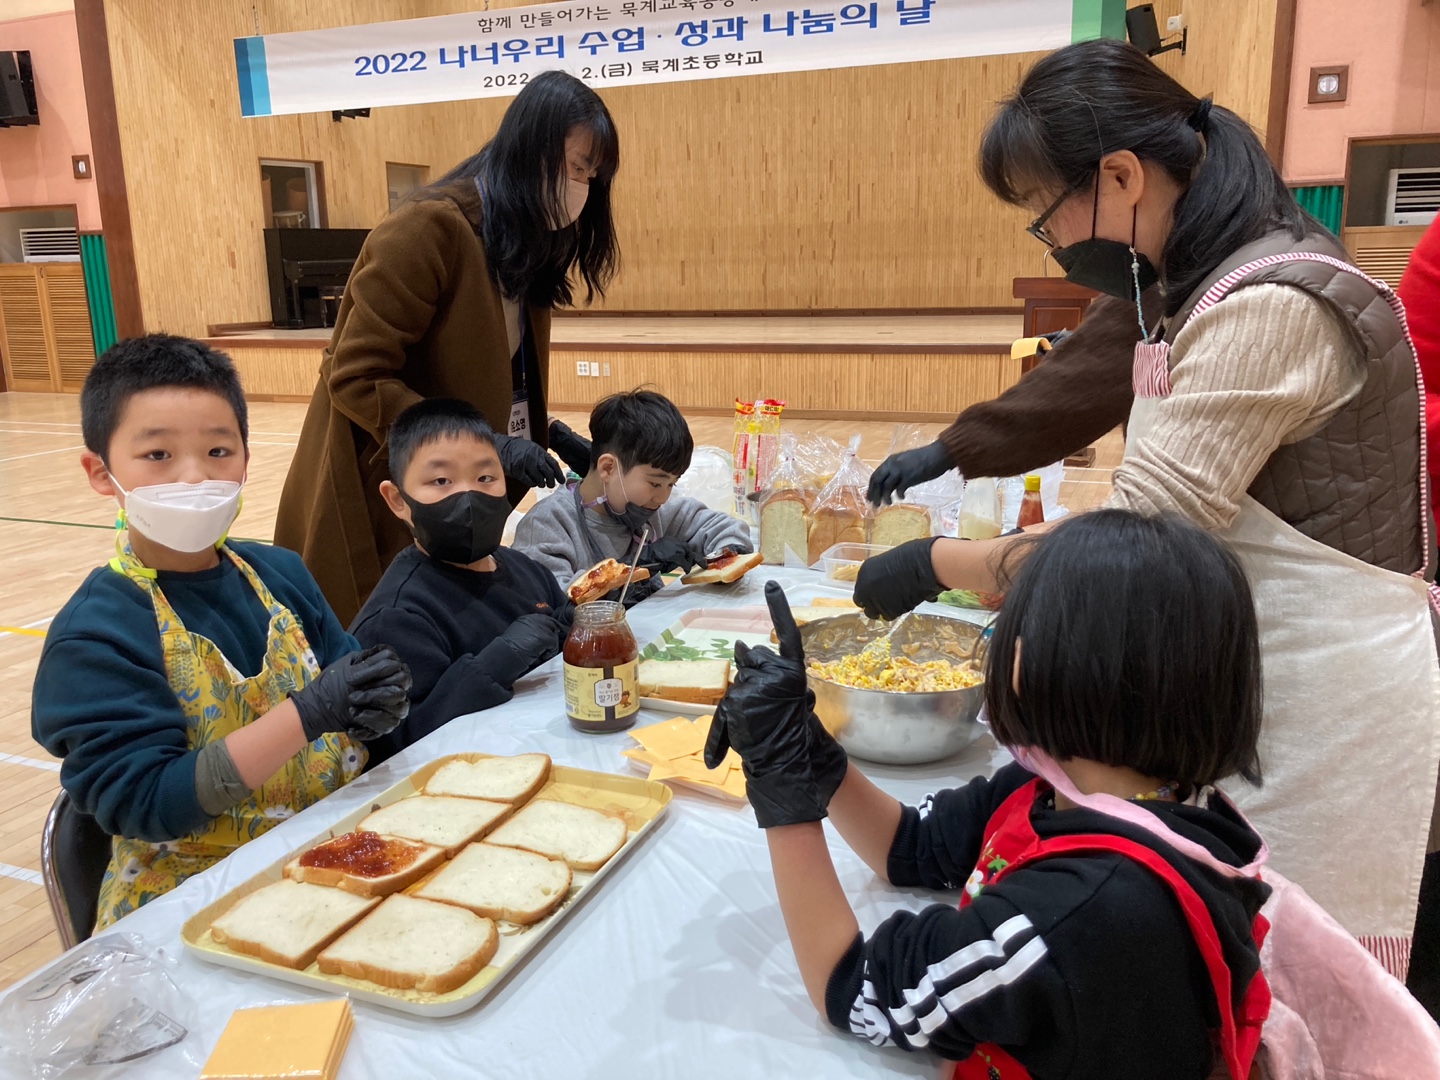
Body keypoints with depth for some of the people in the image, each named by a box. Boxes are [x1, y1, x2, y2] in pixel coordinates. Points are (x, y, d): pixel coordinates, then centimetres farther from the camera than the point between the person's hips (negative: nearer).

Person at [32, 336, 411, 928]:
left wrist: (370, 705, -14)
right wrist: (307, 713, -27)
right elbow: (146, 804, -18)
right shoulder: (91, 637, -11)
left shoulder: (280, 572, 5)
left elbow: (345, 674, 10)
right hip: (187, 890, -5)